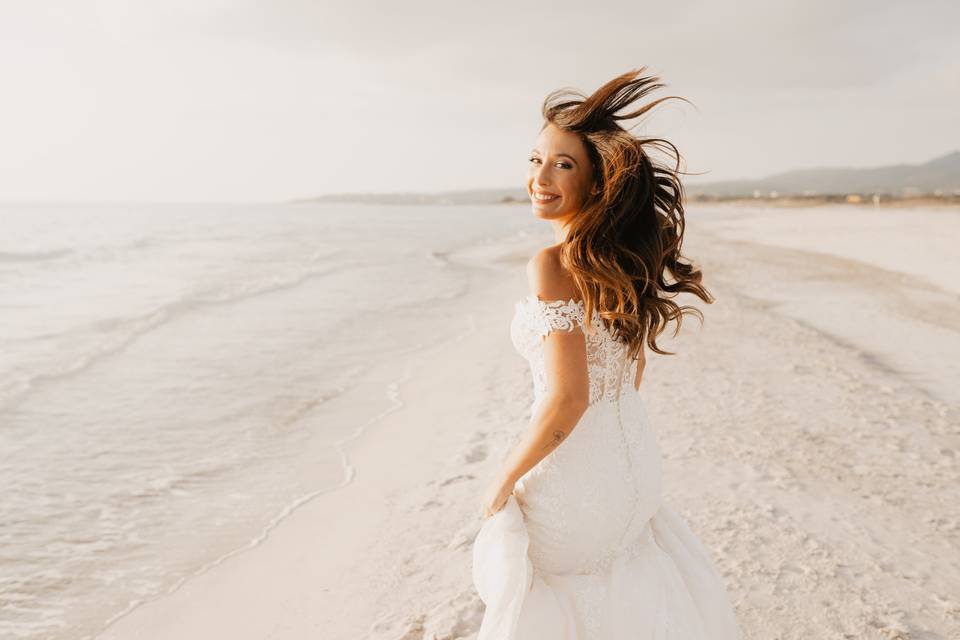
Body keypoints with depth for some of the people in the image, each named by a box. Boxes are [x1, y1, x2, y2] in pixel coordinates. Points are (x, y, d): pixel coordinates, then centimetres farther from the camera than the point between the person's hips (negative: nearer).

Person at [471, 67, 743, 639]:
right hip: (634, 451, 8)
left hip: (574, 470, -8)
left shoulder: (553, 265, -25)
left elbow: (567, 398, -27)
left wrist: (504, 481, -15)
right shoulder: (626, 254, 0)